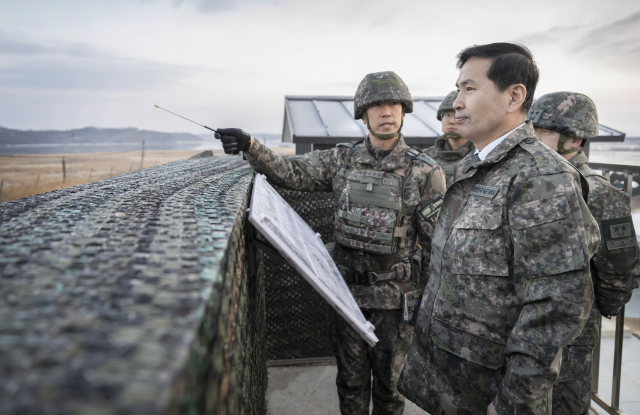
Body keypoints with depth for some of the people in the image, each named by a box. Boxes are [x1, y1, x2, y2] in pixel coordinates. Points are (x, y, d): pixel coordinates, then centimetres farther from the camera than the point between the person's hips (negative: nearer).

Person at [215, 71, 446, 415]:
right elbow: (291, 173, -1)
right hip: (346, 289, 3)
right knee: (351, 380, 19)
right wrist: (250, 146, -17)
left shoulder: (425, 172, -9)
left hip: (395, 297, -2)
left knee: (390, 382, 16)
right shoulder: (342, 159, 1)